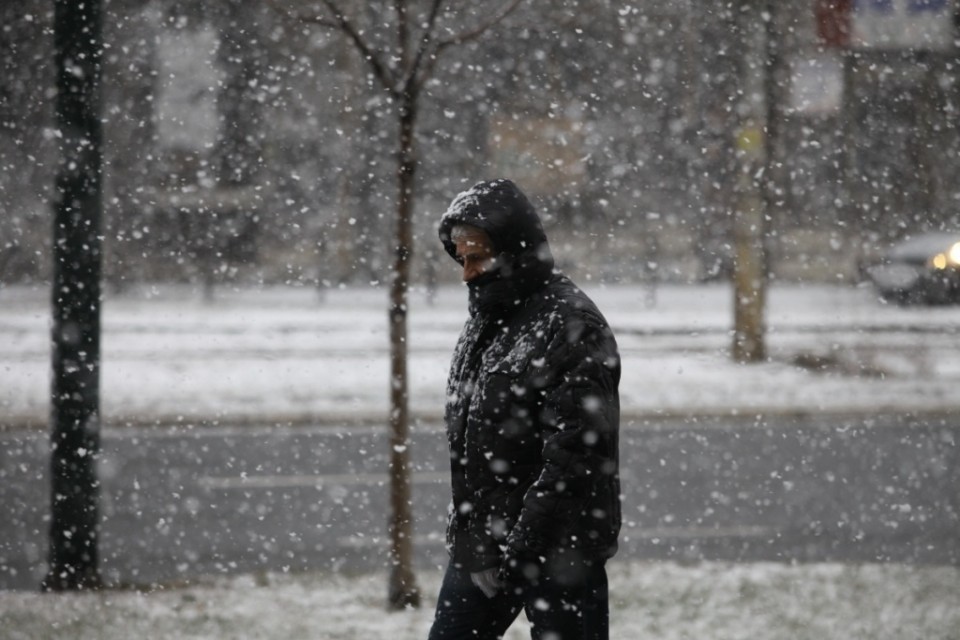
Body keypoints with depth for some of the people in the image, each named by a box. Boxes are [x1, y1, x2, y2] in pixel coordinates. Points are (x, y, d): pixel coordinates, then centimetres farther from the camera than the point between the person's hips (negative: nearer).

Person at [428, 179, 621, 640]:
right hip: (479, 548, 9)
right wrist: (464, 528, 14)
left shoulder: (572, 325, -16)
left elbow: (575, 453, -21)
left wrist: (522, 546, -22)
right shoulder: (484, 320, 13)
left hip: (557, 551, -9)